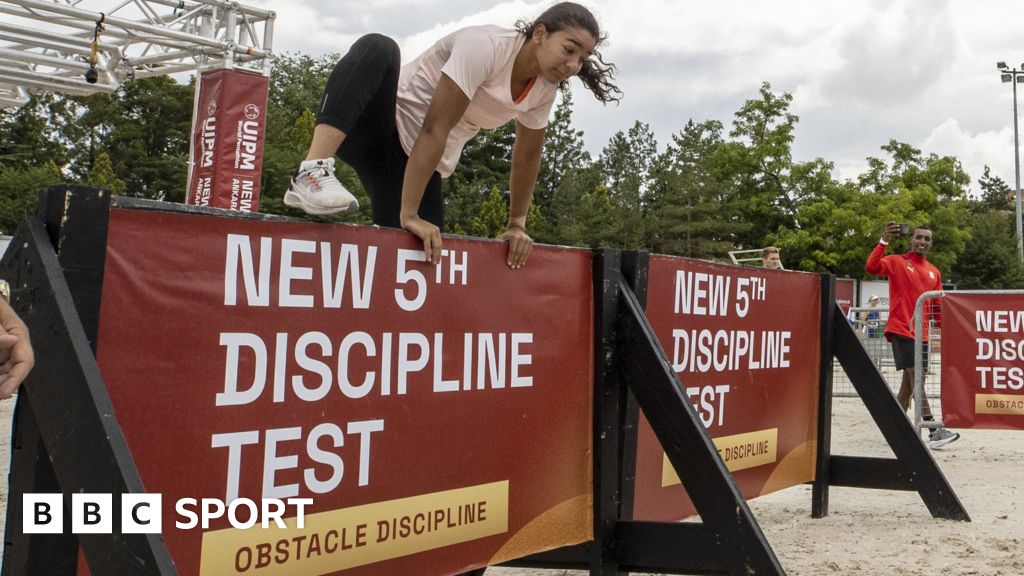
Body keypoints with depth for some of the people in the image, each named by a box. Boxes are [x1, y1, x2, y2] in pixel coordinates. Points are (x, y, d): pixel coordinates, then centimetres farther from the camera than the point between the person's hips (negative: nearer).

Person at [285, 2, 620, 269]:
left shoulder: (545, 88, -2)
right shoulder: (486, 47, -25)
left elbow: (527, 157, 12)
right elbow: (435, 130, -29)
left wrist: (516, 224, 11)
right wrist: (408, 214, -31)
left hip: (422, 162, 7)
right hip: (380, 127, -7)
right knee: (378, 49, -38)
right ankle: (313, 172, -47)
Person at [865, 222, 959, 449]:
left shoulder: (934, 272, 16)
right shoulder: (897, 262, -1)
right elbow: (871, 267, -20)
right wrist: (884, 241, -26)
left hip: (922, 333, 7)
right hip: (901, 329, -7)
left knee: (910, 380, 10)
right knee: (916, 377, -11)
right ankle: (934, 431, -15)